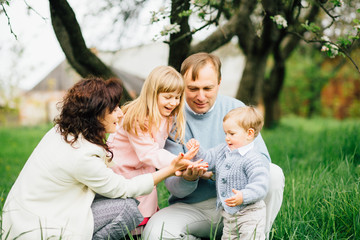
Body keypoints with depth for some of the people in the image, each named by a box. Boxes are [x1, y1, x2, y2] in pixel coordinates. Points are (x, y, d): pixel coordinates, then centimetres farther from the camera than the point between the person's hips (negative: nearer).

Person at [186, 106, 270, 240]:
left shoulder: (255, 159, -18)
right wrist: (197, 151, -2)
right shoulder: (223, 151, 8)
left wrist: (243, 196, -41)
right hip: (228, 214, 8)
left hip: (249, 213, -8)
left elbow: (260, 186, -26)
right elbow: (207, 160, 16)